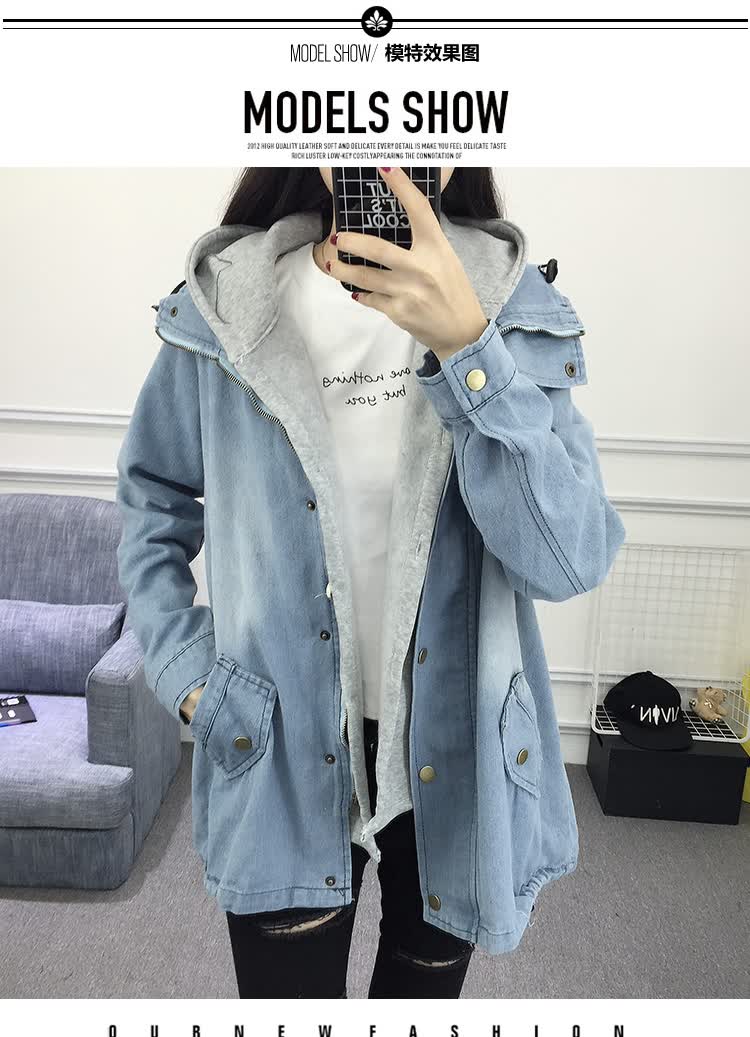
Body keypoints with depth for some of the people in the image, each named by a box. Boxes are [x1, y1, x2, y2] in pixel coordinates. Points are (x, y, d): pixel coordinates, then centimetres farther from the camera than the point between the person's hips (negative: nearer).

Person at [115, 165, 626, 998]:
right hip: (284, 755, -1)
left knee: (424, 984, 26)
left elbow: (571, 561, -20)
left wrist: (464, 344, -30)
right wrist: (181, 669, -1)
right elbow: (153, 500, 8)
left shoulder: (517, 310, -8)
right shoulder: (220, 309, -7)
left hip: (458, 752, 2)